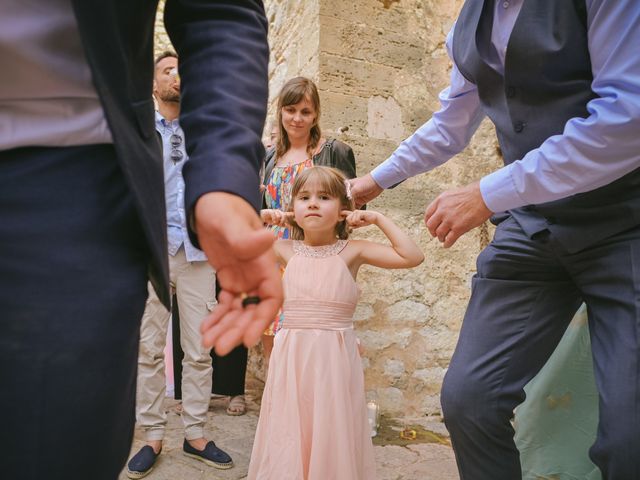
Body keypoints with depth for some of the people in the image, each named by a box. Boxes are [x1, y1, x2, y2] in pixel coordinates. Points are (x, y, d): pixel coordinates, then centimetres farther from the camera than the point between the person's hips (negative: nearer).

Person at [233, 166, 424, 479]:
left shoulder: (352, 251, 0)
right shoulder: (286, 250, 5)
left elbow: (412, 257, -8)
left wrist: (378, 218, -4)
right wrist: (259, 216, 5)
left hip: (335, 356, -1)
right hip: (292, 356, 2)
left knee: (332, 436, 7)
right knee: (289, 441, 9)